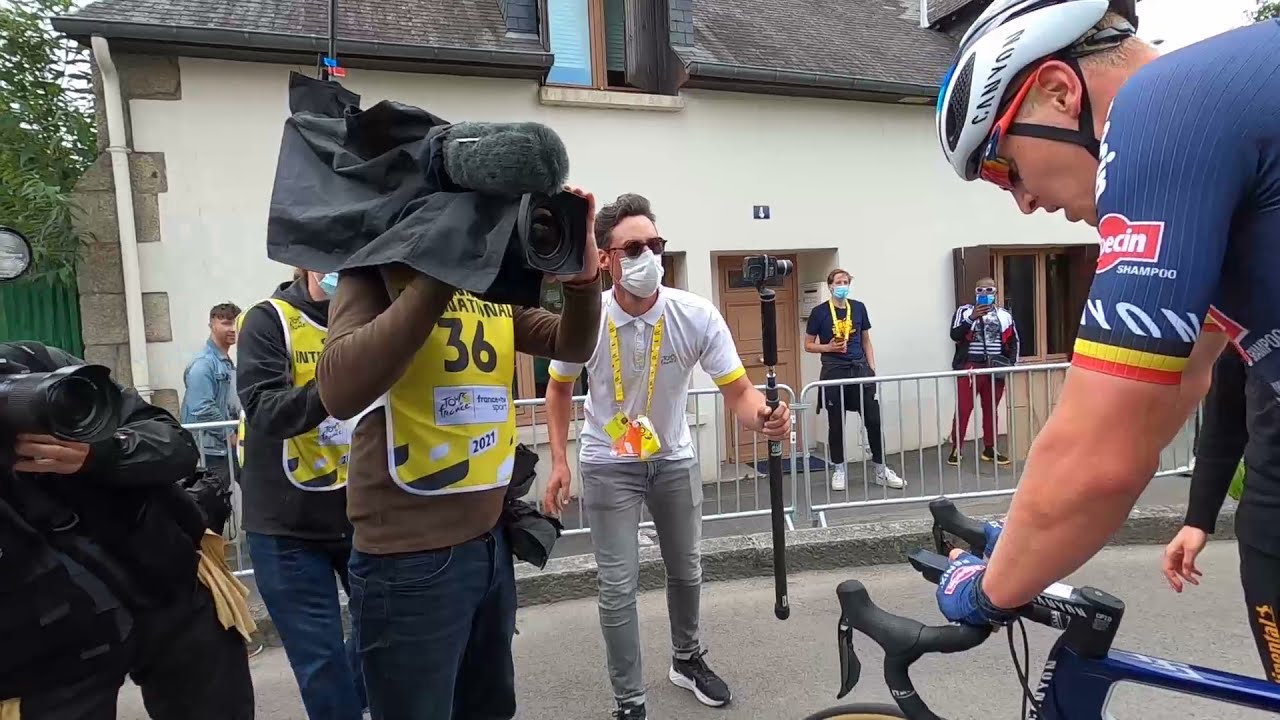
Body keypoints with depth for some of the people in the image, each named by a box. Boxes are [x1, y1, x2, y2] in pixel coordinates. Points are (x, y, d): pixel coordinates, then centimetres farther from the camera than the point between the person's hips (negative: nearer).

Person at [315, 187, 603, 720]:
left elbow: (573, 345, 5)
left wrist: (582, 272, -13)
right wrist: (441, 272, -27)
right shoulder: (382, 267, -8)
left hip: (490, 542, 6)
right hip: (411, 558, -6)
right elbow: (340, 390, -24)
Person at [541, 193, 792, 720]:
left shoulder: (698, 316, -21)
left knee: (686, 571, 19)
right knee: (618, 587, 0)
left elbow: (738, 391, -21)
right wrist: (559, 462, -8)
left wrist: (764, 417, -44)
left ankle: (688, 660, 46)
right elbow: (559, 388, -2)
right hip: (608, 465, -2)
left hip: (674, 460, 2)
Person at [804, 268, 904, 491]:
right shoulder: (819, 312, -1)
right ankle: (839, 469, 18)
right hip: (833, 372, -3)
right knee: (836, 423, 4)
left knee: (874, 420, 1)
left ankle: (881, 469, 13)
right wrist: (829, 347, -13)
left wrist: (872, 369, 6)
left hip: (860, 368, 3)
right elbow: (808, 345, 5)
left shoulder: (859, 308, 8)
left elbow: (866, 341, 14)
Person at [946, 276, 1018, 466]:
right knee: (963, 409, -6)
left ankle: (989, 449, 19)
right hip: (969, 367, -4)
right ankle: (955, 449, -2)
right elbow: (955, 335, -11)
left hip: (995, 368, 4)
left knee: (991, 410, 10)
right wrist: (972, 318, -21)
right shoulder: (965, 311, 0)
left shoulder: (1005, 315, 12)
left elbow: (1013, 341, 18)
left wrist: (1012, 363, 6)